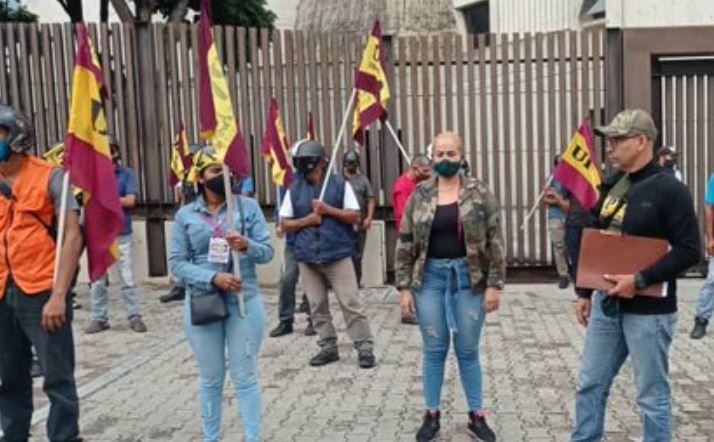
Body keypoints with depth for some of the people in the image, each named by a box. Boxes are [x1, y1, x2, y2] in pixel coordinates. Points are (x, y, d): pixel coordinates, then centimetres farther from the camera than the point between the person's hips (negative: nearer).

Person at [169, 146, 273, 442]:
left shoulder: (248, 207, 1)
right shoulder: (186, 215, 2)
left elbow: (267, 251, -2)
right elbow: (177, 262, -4)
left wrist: (247, 246, -25)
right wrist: (213, 278, -19)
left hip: (244, 302, -1)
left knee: (245, 378, 6)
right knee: (210, 380, 13)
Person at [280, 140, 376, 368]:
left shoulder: (340, 184, -1)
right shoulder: (294, 190, 6)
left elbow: (355, 216, -2)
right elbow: (285, 224, 7)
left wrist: (328, 210, -13)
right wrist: (307, 220, -9)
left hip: (338, 254, -3)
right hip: (307, 257, 4)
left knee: (351, 303, -3)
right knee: (317, 306, 10)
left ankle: (365, 347, 5)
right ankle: (328, 347, 22)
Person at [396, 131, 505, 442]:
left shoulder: (480, 193, -3)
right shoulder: (419, 196, 1)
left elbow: (495, 241, -4)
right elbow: (405, 244, 2)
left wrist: (494, 284, -9)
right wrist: (404, 287, -2)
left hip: (468, 278, -1)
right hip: (430, 278, 1)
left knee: (468, 351, 8)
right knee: (434, 350, 9)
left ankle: (476, 415, 23)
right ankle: (432, 415, 23)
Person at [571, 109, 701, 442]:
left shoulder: (669, 190, -12)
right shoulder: (613, 188, 10)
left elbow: (688, 250, -17)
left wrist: (640, 280, -23)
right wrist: (584, 293, 16)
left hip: (649, 311, -7)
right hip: (606, 305, 7)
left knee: (652, 396, 5)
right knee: (590, 385, 14)